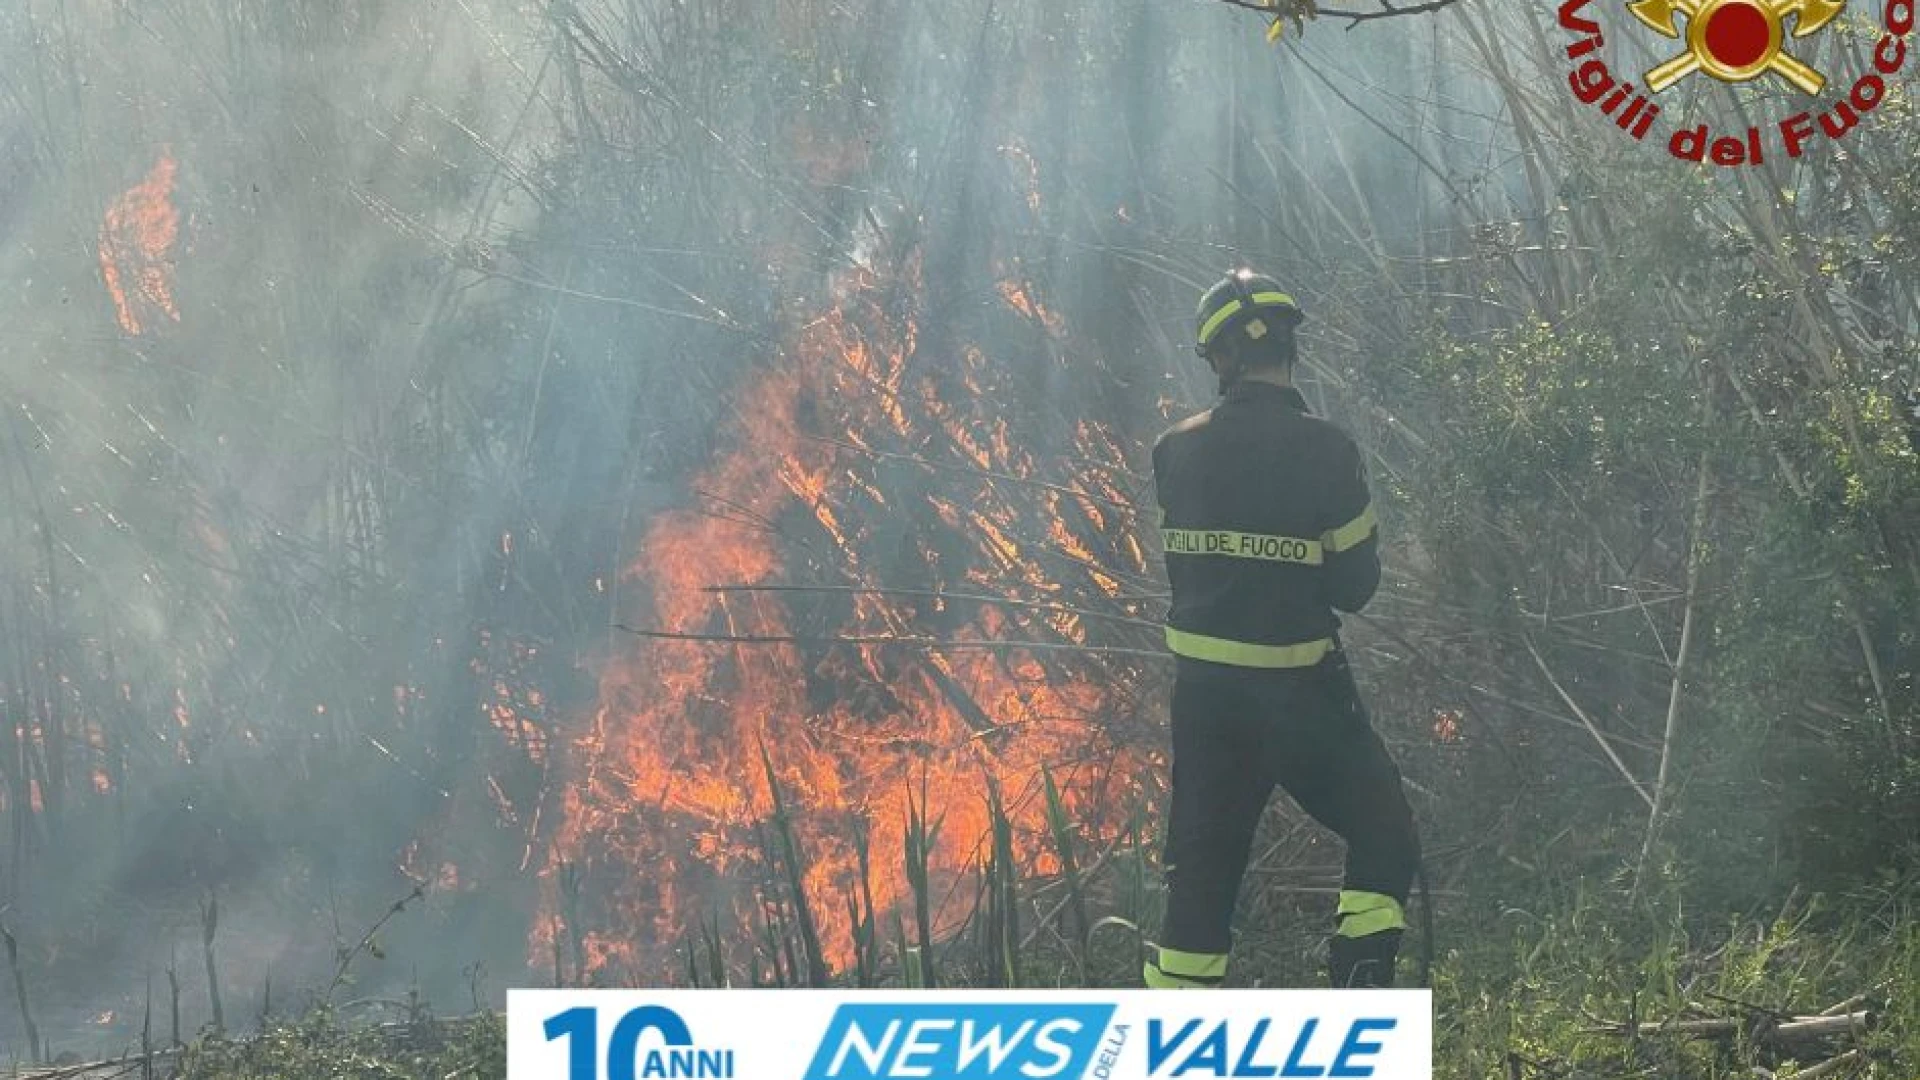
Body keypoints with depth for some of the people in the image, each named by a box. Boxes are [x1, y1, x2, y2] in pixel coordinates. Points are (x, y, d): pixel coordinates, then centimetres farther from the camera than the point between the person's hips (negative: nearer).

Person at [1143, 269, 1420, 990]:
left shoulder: (1176, 451, 0)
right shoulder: (1323, 450, -13)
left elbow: (1183, 562, 8)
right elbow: (1354, 585, -8)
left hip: (1201, 687, 4)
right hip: (1299, 691, -4)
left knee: (1201, 866, 12)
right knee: (1385, 841, 11)